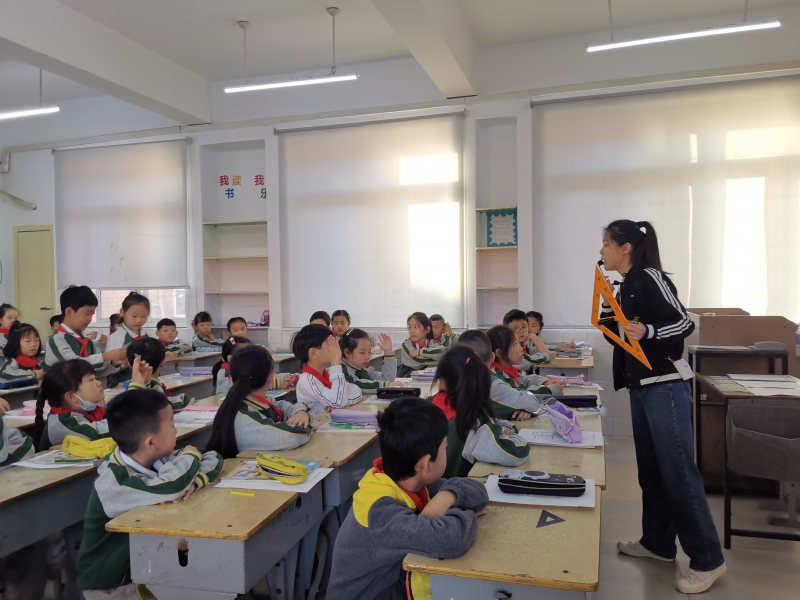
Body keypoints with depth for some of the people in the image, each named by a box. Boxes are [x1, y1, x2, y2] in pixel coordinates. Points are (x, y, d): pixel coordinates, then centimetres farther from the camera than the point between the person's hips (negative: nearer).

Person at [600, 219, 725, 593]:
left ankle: (708, 560, 8)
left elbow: (684, 323, -18)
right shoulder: (626, 286, 14)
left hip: (665, 387, -9)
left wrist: (648, 332, -33)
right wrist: (607, 309, 7)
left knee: (678, 473, -4)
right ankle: (658, 543, 28)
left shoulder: (650, 278, -12)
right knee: (651, 471, 15)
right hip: (641, 388, 9)